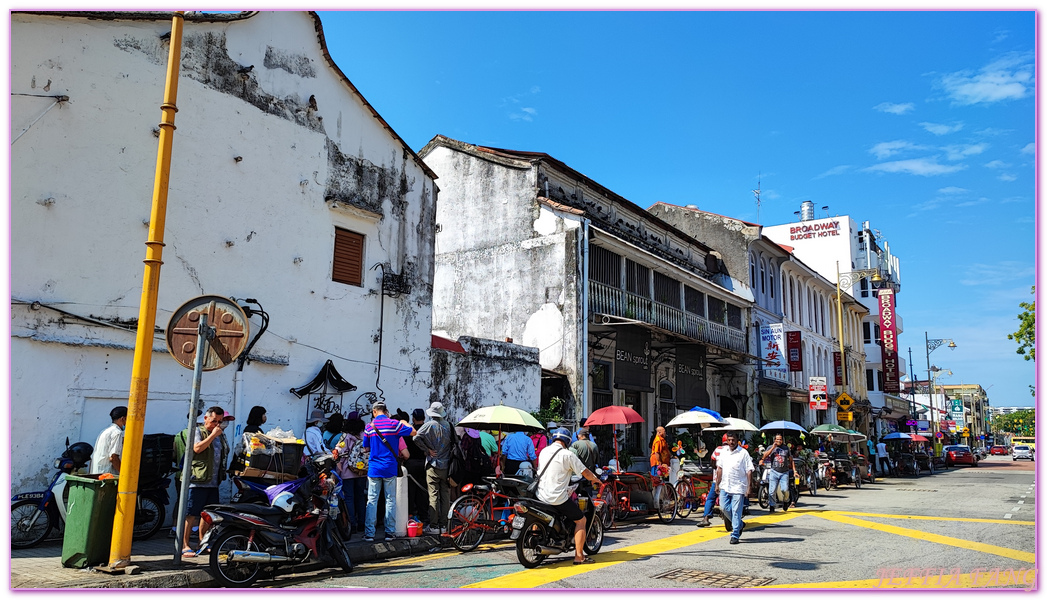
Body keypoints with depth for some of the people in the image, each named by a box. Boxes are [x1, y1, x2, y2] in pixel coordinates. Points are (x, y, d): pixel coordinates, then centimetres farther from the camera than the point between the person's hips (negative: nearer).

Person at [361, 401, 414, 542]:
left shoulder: (369, 426, 1)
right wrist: (404, 423, 17)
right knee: (390, 500, 6)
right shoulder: (394, 424, -5)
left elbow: (366, 447, 8)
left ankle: (369, 533, 4)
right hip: (390, 468, -1)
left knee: (372, 501, 5)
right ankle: (390, 532, 8)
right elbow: (413, 432, 0)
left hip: (374, 469, 1)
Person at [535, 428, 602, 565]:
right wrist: (595, 480, 16)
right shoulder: (567, 455, -11)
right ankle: (579, 556, 6)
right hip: (558, 498, -6)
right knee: (581, 520, 8)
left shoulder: (543, 452, 8)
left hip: (541, 496, 6)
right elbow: (585, 472, -5)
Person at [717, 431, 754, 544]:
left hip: (738, 487, -5)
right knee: (724, 507, 5)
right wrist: (717, 484, 14)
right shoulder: (723, 453, 10)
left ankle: (735, 535, 5)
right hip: (725, 487, 5)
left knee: (736, 511, -3)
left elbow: (749, 471, -7)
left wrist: (749, 487, -11)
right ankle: (740, 524, 29)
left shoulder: (743, 453, -6)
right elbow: (720, 469, 16)